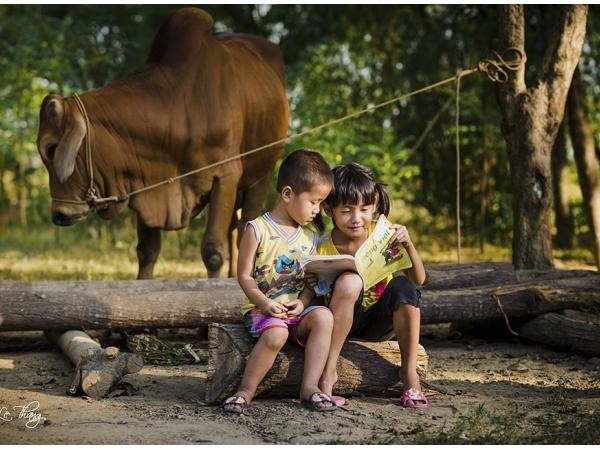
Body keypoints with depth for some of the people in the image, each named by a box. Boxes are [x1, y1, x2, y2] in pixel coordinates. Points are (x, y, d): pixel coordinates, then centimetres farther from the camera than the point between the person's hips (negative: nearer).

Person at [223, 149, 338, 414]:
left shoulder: (310, 237, 13)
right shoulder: (258, 230, -3)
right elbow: (244, 276, -5)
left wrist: (303, 302, -10)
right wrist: (264, 302, -19)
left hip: (297, 310, 5)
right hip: (262, 309, -5)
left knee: (324, 316, -26)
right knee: (276, 334, -36)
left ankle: (309, 387, -24)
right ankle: (245, 391, -19)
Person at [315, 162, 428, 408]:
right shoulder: (322, 249, -10)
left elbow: (418, 279, -10)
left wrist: (408, 244, -25)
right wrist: (313, 285, -26)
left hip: (380, 322, 1)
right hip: (345, 322, -1)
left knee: (401, 285, -28)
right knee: (348, 280, -31)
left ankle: (409, 370, -17)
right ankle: (328, 370, -28)